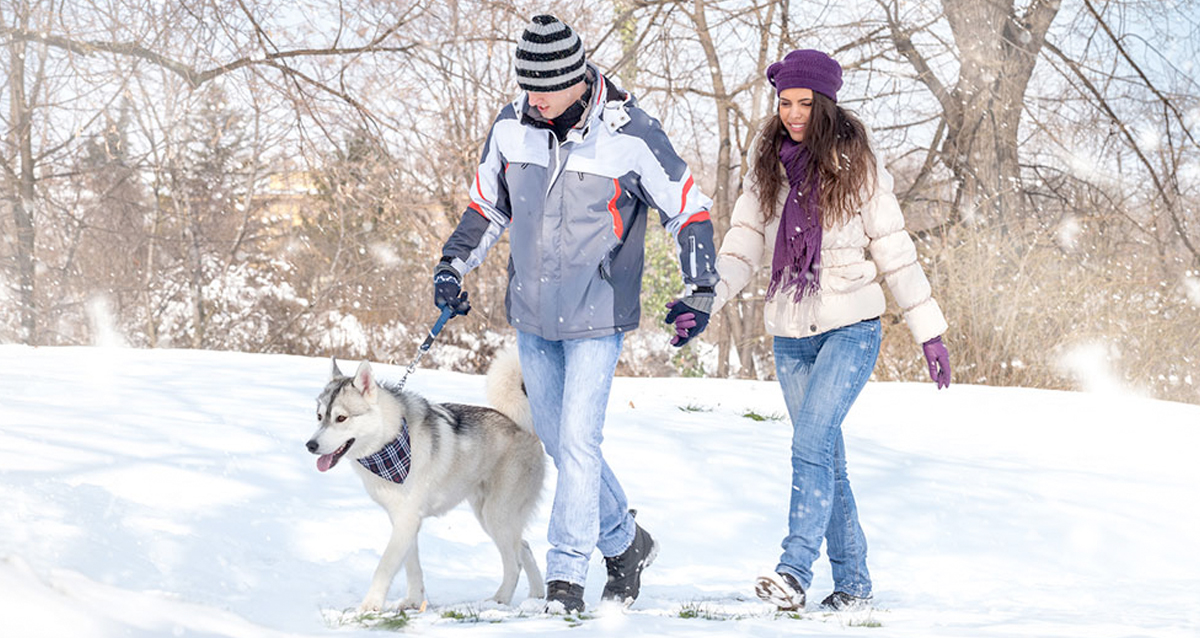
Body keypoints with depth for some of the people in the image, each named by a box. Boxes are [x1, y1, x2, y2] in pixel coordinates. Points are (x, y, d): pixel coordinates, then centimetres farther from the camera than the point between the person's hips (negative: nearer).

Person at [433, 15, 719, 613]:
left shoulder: (630, 136, -15)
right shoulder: (511, 127, -1)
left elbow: (688, 209, -4)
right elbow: (487, 205, 16)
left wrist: (699, 291, -8)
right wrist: (453, 264, 6)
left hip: (596, 317, -5)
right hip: (531, 316, 5)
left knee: (578, 442, -11)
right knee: (557, 440, 12)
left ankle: (566, 576, -4)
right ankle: (624, 542, 30)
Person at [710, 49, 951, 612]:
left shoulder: (856, 169, -5)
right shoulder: (767, 168, 6)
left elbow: (894, 251, -1)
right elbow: (743, 244, 4)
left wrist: (928, 331, 0)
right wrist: (708, 296, -14)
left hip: (850, 327, -5)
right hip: (790, 334, 5)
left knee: (811, 442, -21)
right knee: (826, 458, 9)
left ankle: (795, 574, -26)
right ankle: (853, 582, 17)